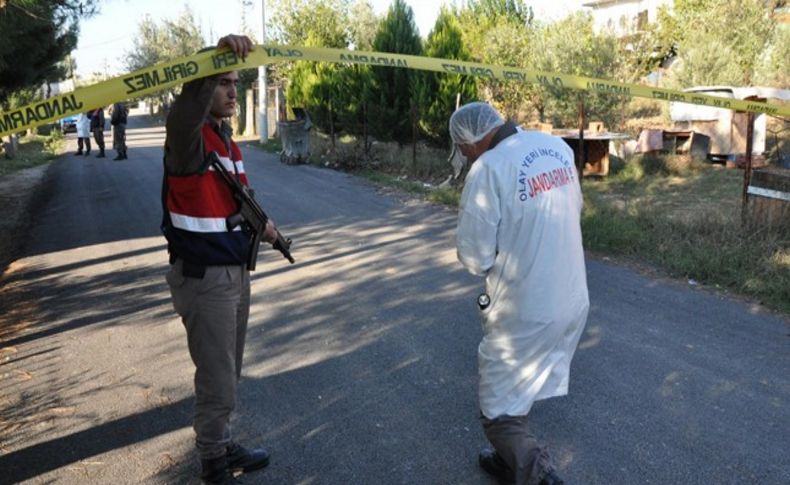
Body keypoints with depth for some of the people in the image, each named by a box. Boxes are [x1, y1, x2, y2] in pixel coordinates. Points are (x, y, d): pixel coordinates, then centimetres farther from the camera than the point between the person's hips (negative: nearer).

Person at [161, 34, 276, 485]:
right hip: (204, 278, -8)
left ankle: (222, 446, 38)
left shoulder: (229, 141, 11)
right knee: (217, 382, 3)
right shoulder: (187, 137, -15)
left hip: (237, 271, 8)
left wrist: (260, 222, 4)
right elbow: (185, 110, -40)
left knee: (228, 375, 20)